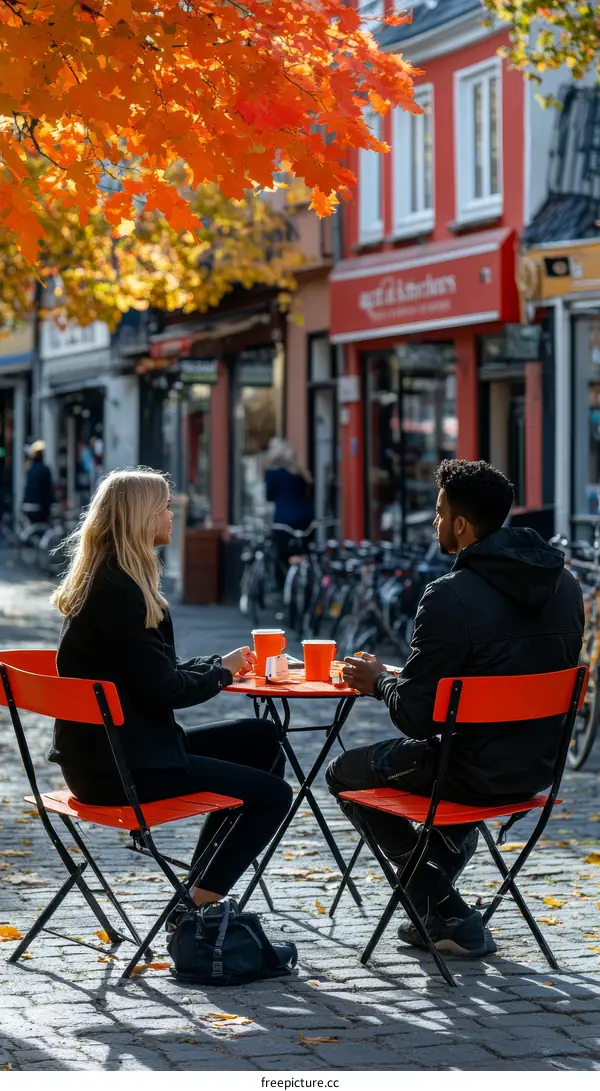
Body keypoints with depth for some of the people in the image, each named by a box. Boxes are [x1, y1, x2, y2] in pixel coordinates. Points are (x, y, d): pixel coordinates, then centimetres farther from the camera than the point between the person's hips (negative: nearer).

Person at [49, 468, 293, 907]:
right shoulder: (119, 591, -18)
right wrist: (222, 671, -1)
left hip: (104, 751, 10)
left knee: (261, 738, 17)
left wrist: (219, 664, 6)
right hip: (122, 767, -10)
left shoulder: (104, 581, 13)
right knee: (273, 794, -5)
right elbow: (162, 690, -19)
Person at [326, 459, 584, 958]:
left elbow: (415, 715, -19)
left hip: (476, 774, -7)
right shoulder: (564, 584, 2)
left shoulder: (452, 598, -22)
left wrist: (379, 681, 3)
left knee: (344, 773, 18)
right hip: (538, 767, 8)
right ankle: (436, 909, 36)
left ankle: (451, 915, 12)